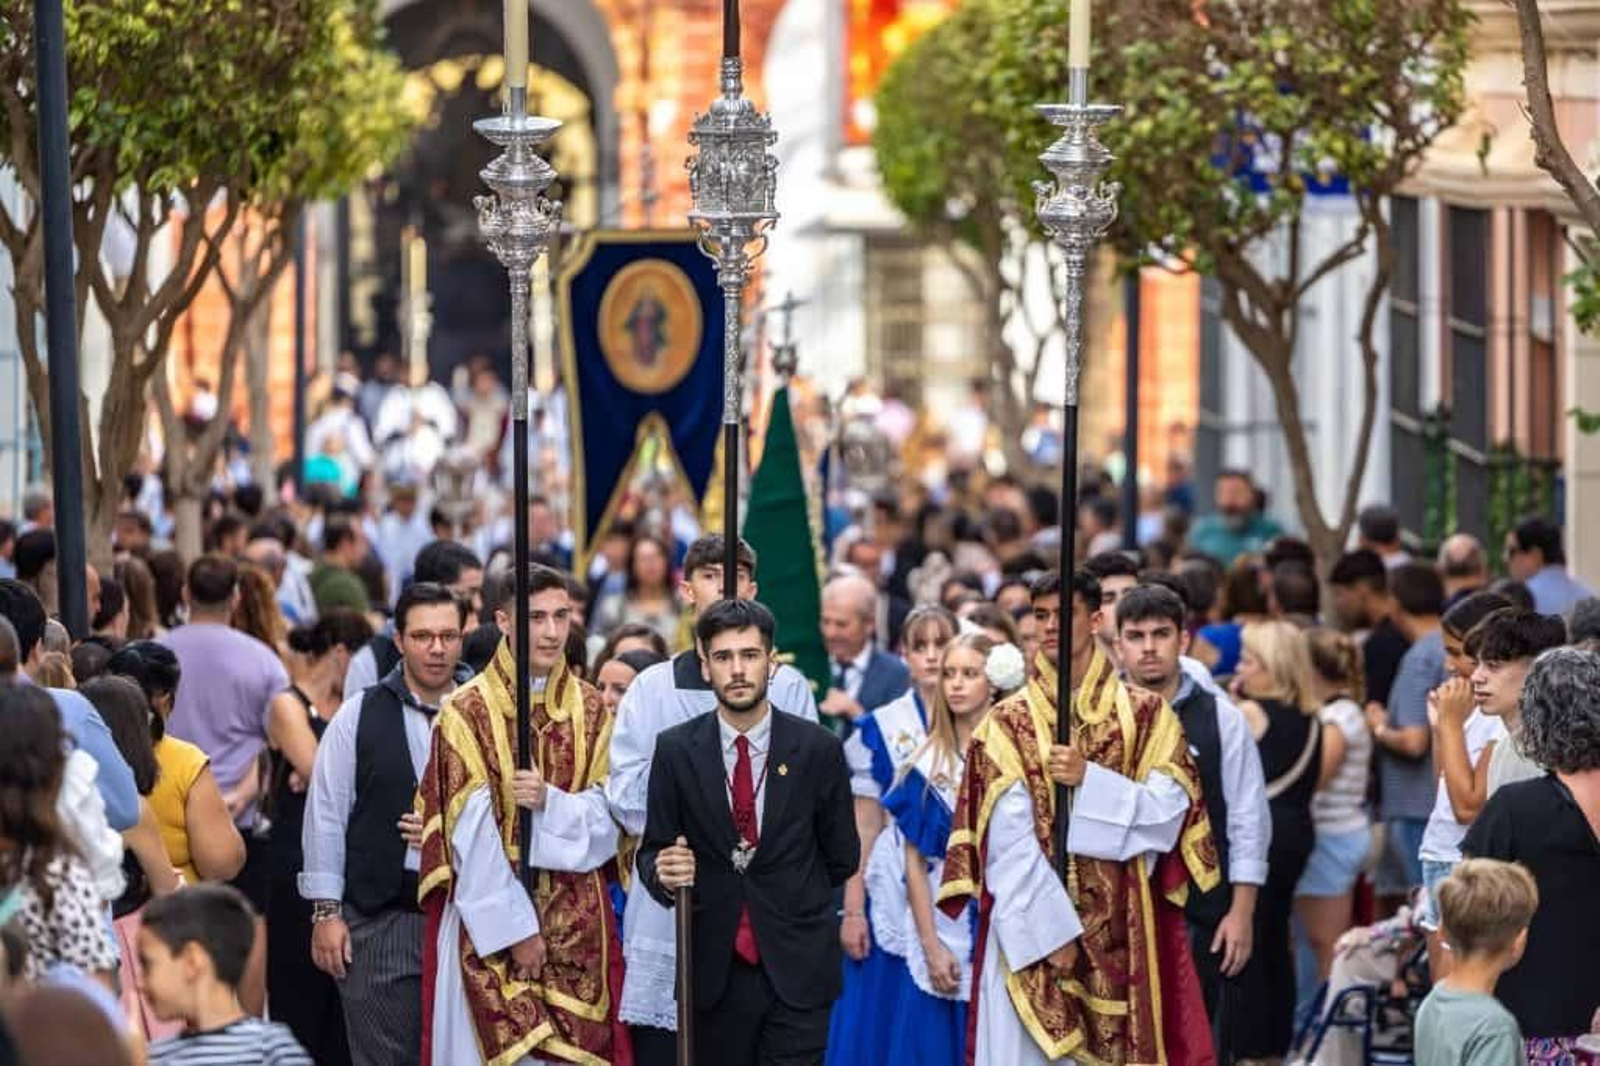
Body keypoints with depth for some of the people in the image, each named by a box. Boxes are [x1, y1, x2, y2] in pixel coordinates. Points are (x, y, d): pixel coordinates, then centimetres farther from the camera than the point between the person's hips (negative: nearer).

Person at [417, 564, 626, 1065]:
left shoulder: (590, 710, 9)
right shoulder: (467, 713, -4)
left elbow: (607, 820, 3)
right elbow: (472, 835, -8)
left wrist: (550, 803, -16)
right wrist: (515, 927, -12)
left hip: (578, 925, 3)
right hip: (490, 923, -3)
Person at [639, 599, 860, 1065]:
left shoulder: (818, 748, -1)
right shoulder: (676, 750, 1)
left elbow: (841, 856, 9)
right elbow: (652, 848, 6)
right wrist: (663, 873, -16)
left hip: (798, 969, -1)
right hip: (714, 969, 1)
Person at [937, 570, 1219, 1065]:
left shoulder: (1145, 715, 7)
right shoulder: (1007, 724, 4)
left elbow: (1169, 811, -3)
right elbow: (1009, 839, -4)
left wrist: (1089, 779, -14)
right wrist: (1052, 929, -13)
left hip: (1124, 934, 1)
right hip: (1030, 928, -1)